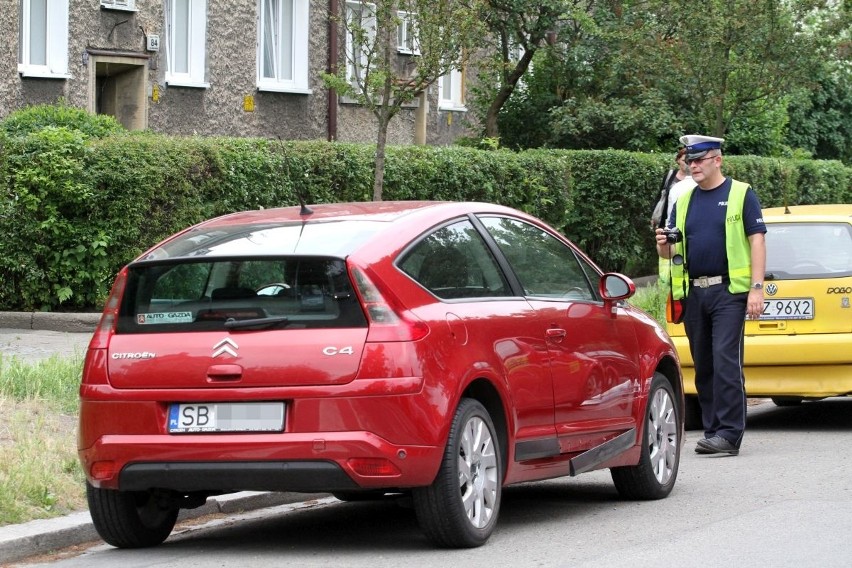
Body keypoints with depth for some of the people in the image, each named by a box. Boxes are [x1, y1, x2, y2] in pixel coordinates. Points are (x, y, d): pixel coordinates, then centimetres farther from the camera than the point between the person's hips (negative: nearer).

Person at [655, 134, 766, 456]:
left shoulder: (741, 195, 2)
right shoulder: (684, 201, 16)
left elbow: (757, 241, -4)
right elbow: (671, 251, 18)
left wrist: (756, 288, -13)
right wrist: (663, 246, -7)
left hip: (729, 290, -5)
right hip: (693, 293, 6)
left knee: (726, 361, -12)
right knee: (703, 366, 7)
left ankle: (730, 433, -13)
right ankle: (713, 430, 13)